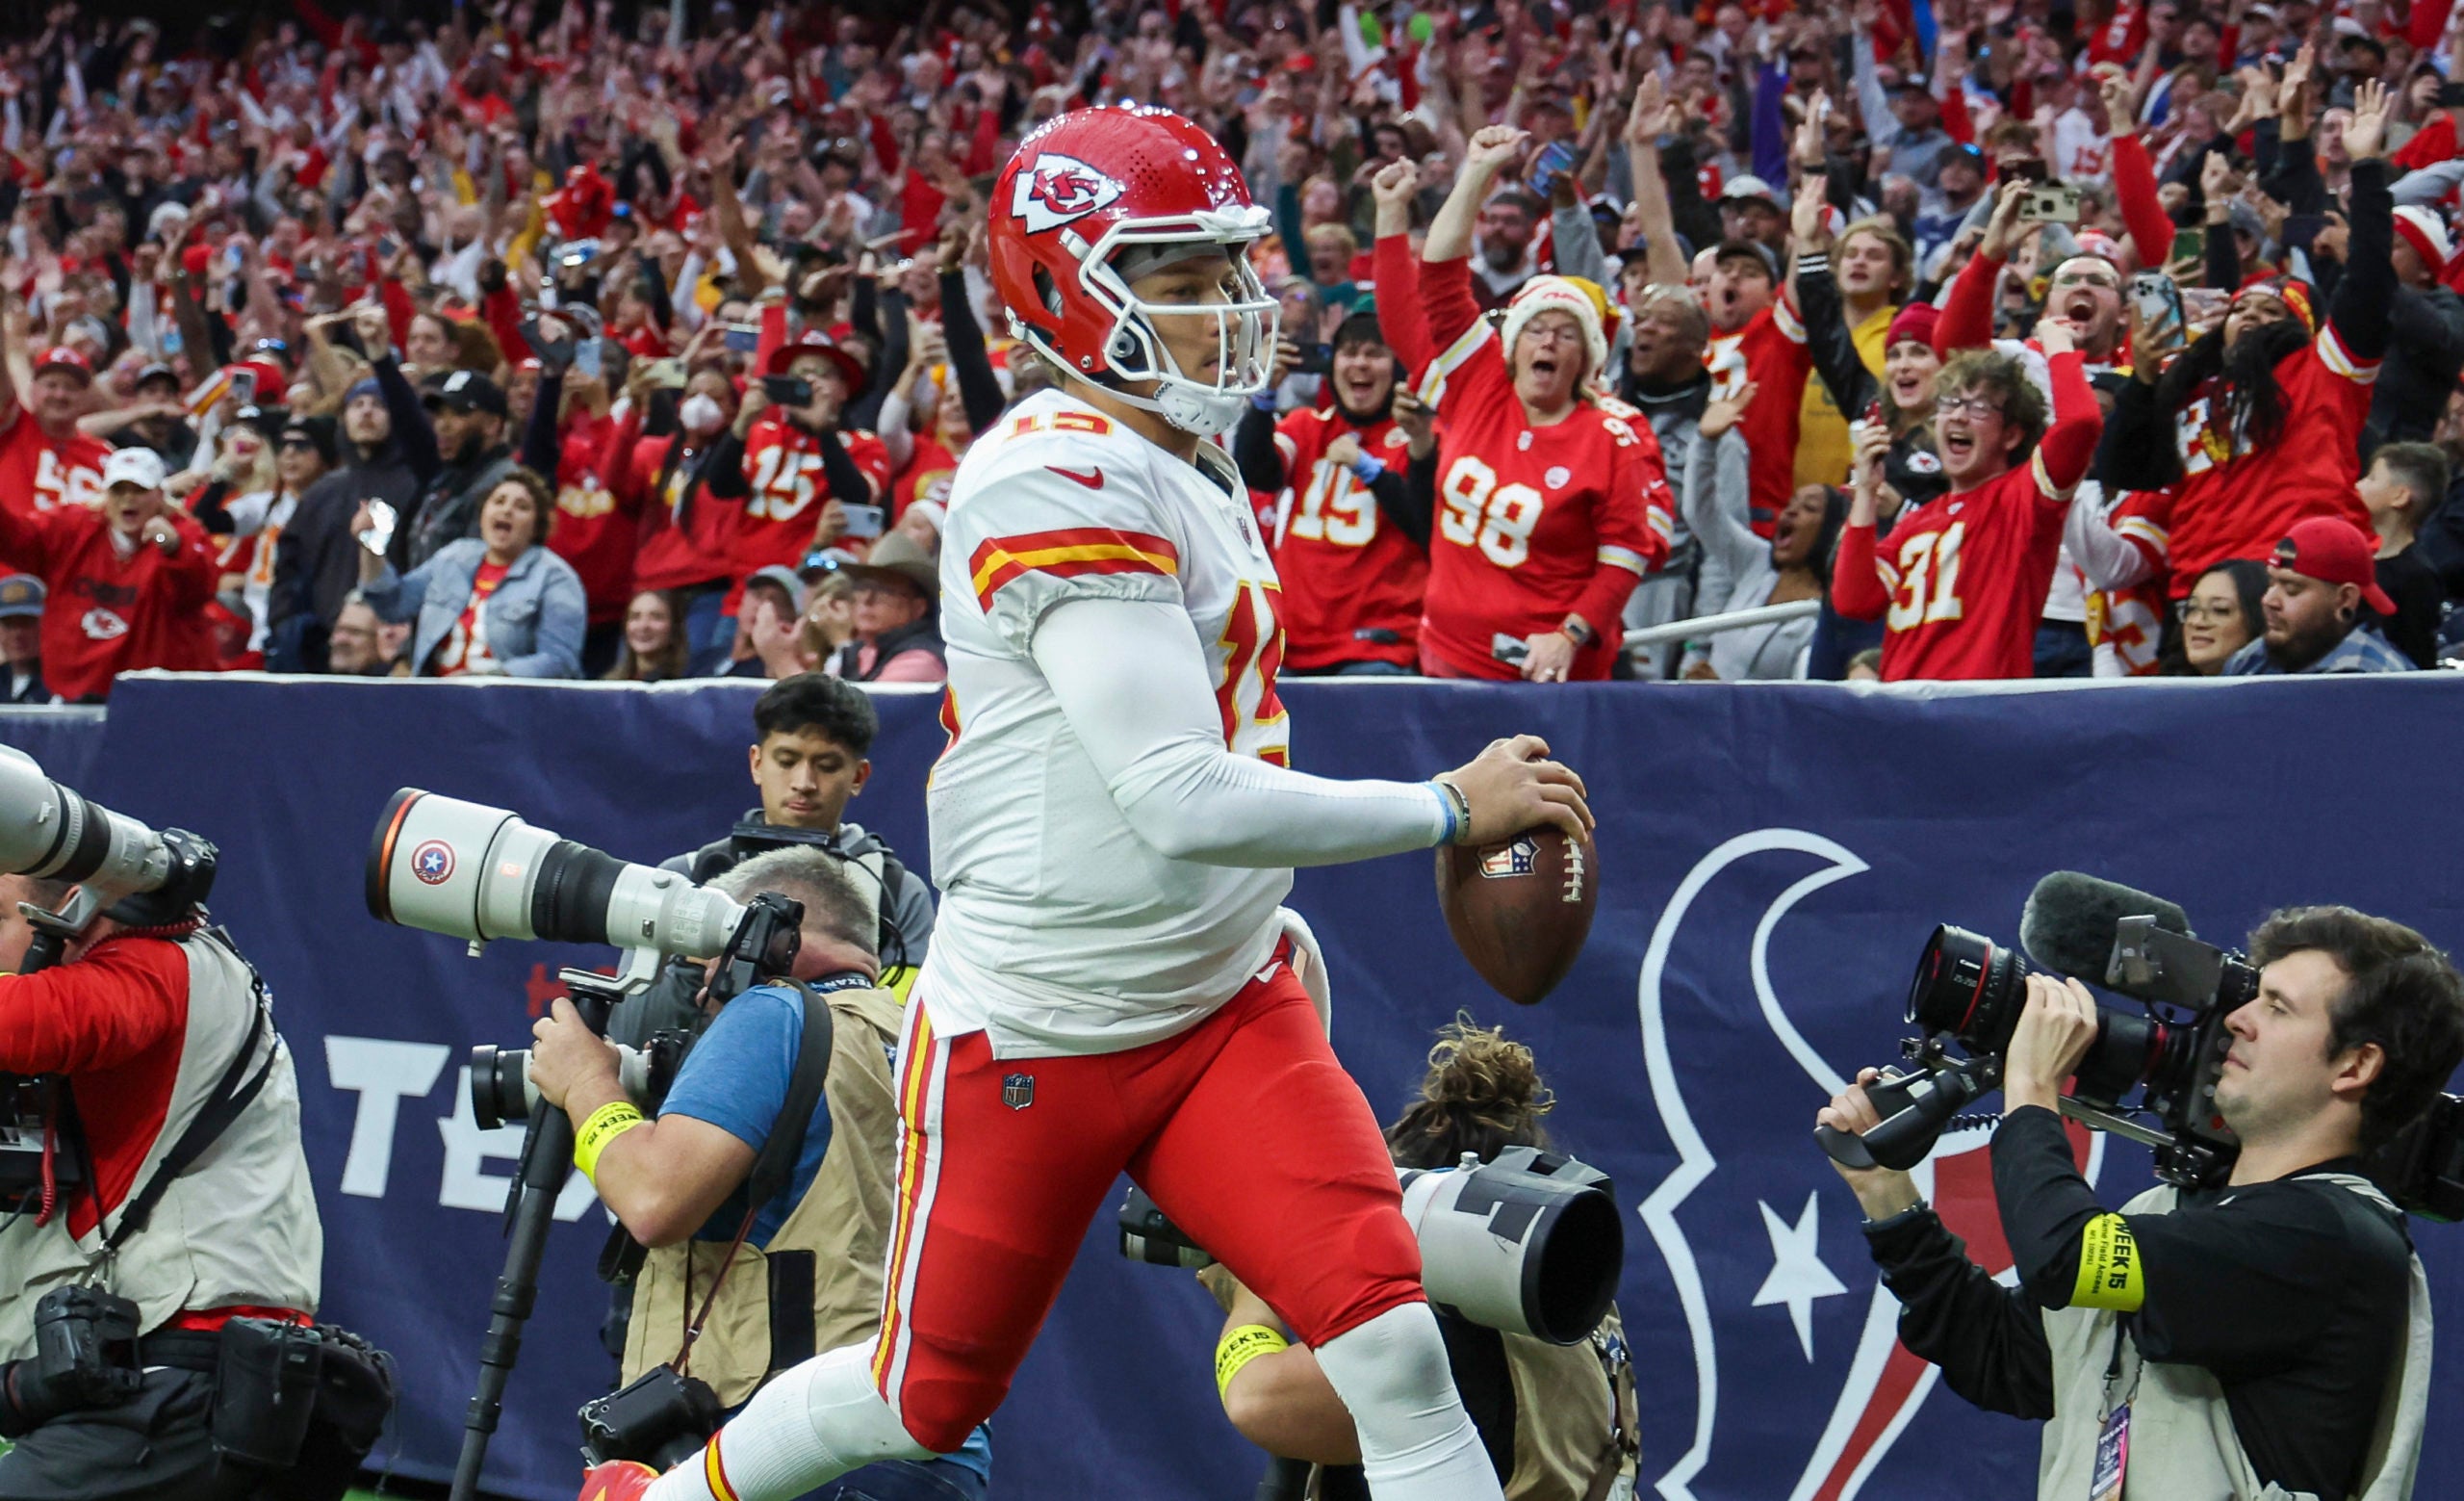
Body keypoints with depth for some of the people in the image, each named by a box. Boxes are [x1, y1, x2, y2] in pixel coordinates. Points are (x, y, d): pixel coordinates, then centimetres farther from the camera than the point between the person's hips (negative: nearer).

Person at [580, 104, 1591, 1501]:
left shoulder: (1189, 461, 9)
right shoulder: (1058, 483, -22)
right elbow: (1185, 799, -29)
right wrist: (1451, 807, -21)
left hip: (1224, 1009, 7)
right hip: (1037, 1032, -7)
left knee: (1392, 1338, -11)